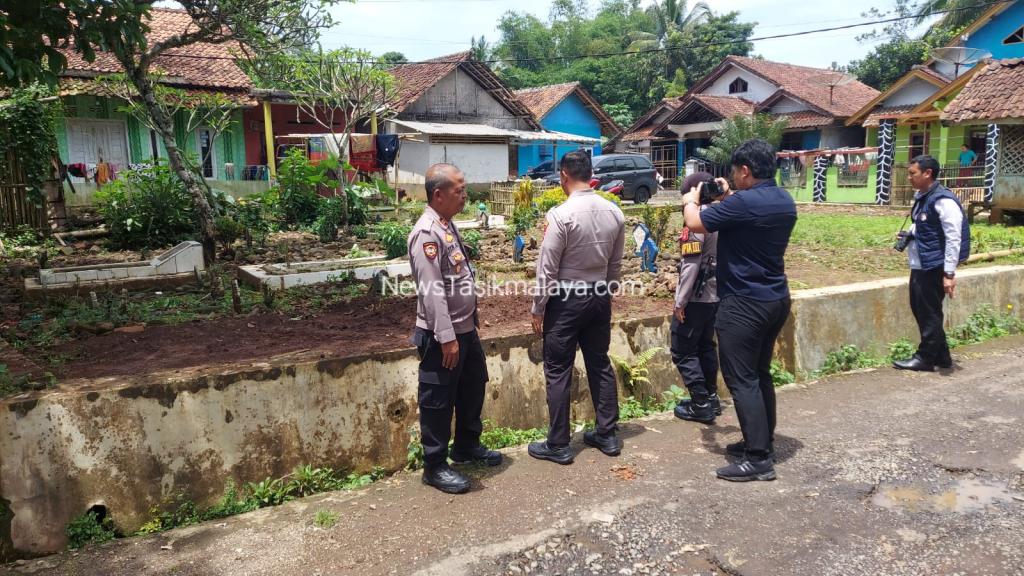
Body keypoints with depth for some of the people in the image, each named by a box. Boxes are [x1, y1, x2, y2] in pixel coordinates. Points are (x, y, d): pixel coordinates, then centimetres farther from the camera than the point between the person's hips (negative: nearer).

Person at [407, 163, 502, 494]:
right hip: (442, 333, -10)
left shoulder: (448, 225, 10)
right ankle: (435, 467, 18)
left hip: (465, 327, 10)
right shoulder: (426, 233, -20)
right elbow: (432, 291, -24)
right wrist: (447, 337, -24)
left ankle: (467, 446, 41)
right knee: (438, 401, 3)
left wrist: (466, 327, 19)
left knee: (473, 387, 22)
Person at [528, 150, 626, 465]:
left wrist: (538, 309, -5)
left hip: (566, 299, -6)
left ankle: (558, 445, 13)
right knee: (600, 364, 17)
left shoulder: (561, 214, -18)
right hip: (599, 296, 6)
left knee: (558, 372, 4)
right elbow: (615, 265, 8)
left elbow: (547, 269, -15)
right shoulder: (614, 212, 0)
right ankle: (607, 434, 27)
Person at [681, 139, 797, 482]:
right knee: (760, 374, 18)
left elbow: (696, 224, -12)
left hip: (744, 304, -9)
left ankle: (759, 459, 0)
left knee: (742, 380, -3)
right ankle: (763, 443, 27)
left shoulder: (743, 203, -20)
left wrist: (690, 201, 8)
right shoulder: (785, 202, 7)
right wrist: (730, 197, 21)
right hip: (776, 300, 9)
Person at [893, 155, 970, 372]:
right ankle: (941, 356, 27)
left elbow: (954, 239, -20)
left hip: (933, 268, -9)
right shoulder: (921, 197, 10)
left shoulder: (943, 200, -17)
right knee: (920, 310, 15)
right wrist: (909, 234, 6)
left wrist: (949, 273, -21)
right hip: (919, 266, 9)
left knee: (929, 313, 1)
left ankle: (925, 358, 13)